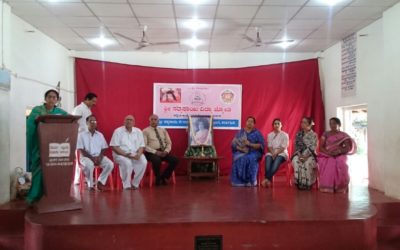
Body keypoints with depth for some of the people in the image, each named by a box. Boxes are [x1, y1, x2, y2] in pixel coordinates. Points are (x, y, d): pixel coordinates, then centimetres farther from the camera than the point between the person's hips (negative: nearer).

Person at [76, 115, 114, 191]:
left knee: (110, 164, -24)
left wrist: (99, 157, -10)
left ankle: (101, 181, -7)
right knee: (89, 164, -38)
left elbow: (104, 149, 11)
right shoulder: (82, 135, 4)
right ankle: (90, 184, -16)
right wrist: (92, 158, -16)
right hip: (86, 157, -3)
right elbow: (81, 150, -4)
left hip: (98, 157, 3)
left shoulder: (100, 135, 15)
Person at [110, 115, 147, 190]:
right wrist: (125, 154, -20)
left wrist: (139, 154, -15)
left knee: (143, 162, -27)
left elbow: (141, 146, 8)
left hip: (135, 154, 3)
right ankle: (126, 185, -19)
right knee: (127, 163, -36)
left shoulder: (138, 131, 10)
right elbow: (114, 147, -6)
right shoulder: (118, 131, 0)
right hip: (121, 154, -3)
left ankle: (135, 184, -14)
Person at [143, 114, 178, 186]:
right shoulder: (145, 131, 1)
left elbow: (169, 143, 12)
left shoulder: (163, 130, 16)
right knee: (157, 160, -37)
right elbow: (144, 146, -8)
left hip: (163, 152, 5)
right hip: (151, 152, -5)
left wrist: (166, 151, -9)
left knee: (175, 160, -20)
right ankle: (158, 179, -8)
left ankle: (164, 177, 0)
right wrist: (156, 152, -18)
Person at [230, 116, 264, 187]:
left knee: (250, 159, -35)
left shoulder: (257, 133, 6)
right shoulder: (240, 132, 11)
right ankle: (239, 181, -29)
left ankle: (250, 181, -30)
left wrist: (250, 144, -16)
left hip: (253, 152, -2)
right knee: (239, 159, -31)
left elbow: (261, 145, -2)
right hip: (241, 152, 2)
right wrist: (240, 148, -16)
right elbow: (234, 143, 4)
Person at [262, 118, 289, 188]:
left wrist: (276, 153, -18)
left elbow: (284, 147, -5)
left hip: (281, 153, -2)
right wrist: (273, 153, -14)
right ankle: (268, 180, -42)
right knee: (268, 158, -33)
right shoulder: (269, 135, 15)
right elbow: (269, 146, 5)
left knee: (278, 159, -36)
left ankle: (267, 179, -42)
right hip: (271, 153, 2)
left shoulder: (285, 135, 5)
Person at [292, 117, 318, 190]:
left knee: (308, 163, -36)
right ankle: (299, 183, -27)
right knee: (296, 161, -32)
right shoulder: (298, 134, 13)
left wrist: (306, 156, -21)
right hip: (299, 154, 2)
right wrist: (299, 155, -12)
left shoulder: (314, 135, 3)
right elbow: (296, 146, 6)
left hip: (310, 155, -2)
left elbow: (313, 148, -7)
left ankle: (308, 183, -27)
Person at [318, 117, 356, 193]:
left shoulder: (343, 135, 7)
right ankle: (327, 187, -22)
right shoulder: (326, 134, 10)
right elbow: (321, 147, 3)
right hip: (326, 155, 1)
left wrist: (339, 151, -21)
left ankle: (339, 187, -23)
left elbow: (348, 148, -2)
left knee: (340, 164, -35)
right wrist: (328, 152, -17)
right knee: (323, 164, -33)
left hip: (340, 155, -1)